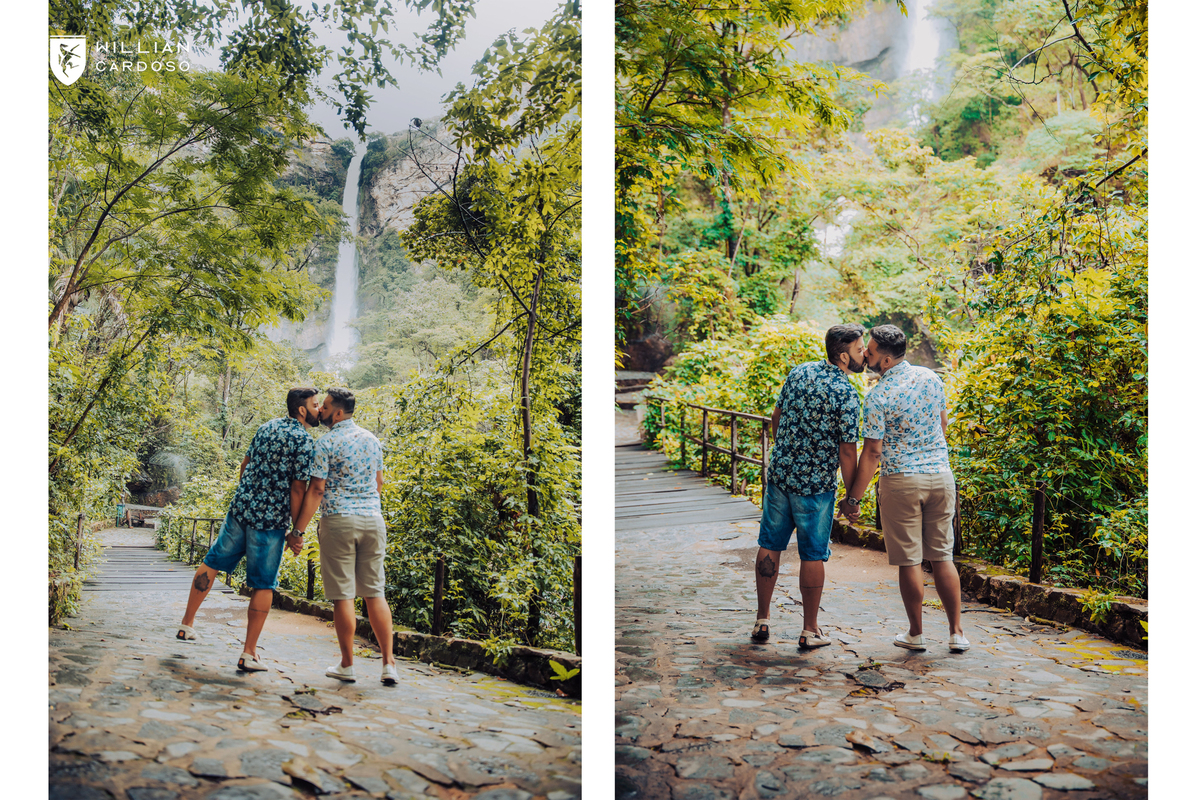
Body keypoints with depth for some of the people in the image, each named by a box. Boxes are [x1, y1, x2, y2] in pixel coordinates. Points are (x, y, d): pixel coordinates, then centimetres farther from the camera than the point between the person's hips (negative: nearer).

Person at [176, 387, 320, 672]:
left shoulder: (266, 427, 11)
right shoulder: (304, 440, -11)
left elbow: (245, 465, 16)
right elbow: (297, 490, -14)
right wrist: (297, 532, -8)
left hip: (240, 509, 7)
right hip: (271, 519, -6)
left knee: (212, 563, 21)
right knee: (263, 585, 2)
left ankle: (187, 624, 31)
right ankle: (249, 654, 5)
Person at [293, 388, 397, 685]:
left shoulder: (327, 442, -6)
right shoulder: (372, 439, 12)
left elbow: (317, 489, -10)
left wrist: (299, 529, -7)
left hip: (339, 520, -5)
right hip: (373, 519, 5)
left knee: (343, 595, 2)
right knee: (374, 593, 8)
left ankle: (347, 664, 9)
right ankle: (389, 663, 4)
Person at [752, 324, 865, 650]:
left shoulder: (799, 372, 3)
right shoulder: (846, 395, -15)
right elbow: (847, 452, -14)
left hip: (779, 473, 5)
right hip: (816, 484, -5)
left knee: (770, 546, 14)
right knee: (813, 555, 6)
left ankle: (762, 621, 20)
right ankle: (810, 631, 15)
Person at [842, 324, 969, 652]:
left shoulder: (879, 395, -14)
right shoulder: (931, 378, 4)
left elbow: (872, 452, -15)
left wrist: (854, 497, -9)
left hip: (901, 481, -5)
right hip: (941, 474, 5)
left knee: (909, 561, 6)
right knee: (942, 557, 12)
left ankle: (915, 634, 16)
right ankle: (957, 632, 13)